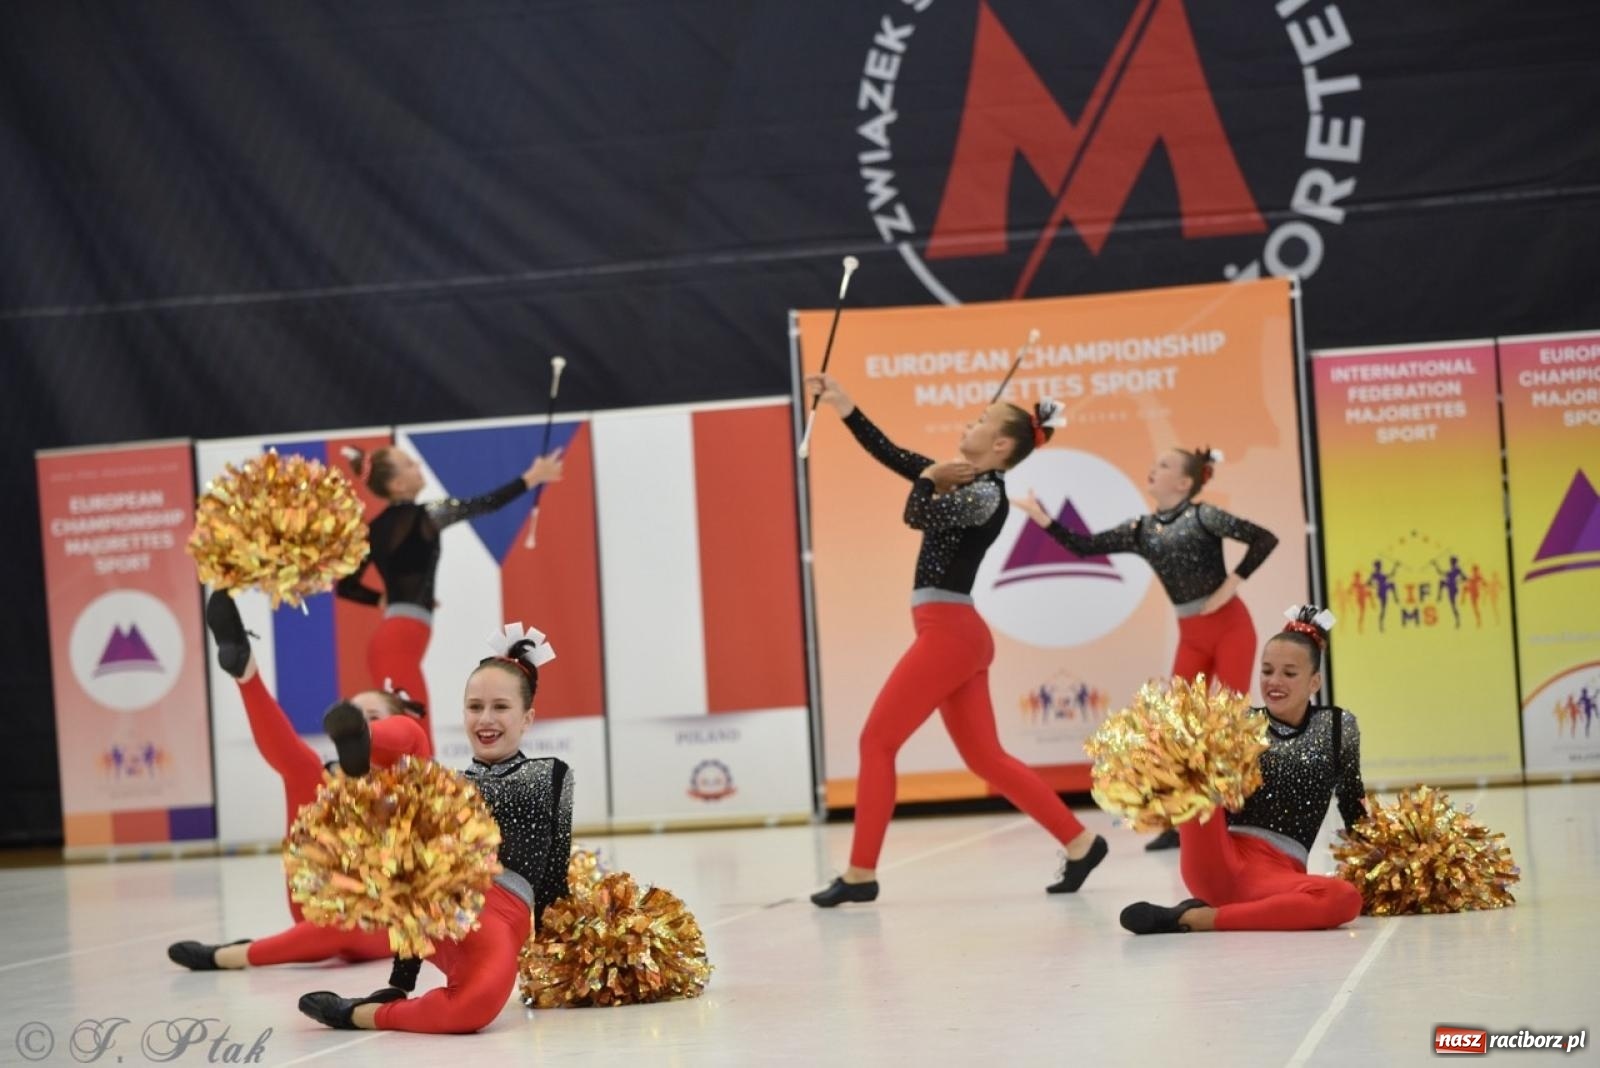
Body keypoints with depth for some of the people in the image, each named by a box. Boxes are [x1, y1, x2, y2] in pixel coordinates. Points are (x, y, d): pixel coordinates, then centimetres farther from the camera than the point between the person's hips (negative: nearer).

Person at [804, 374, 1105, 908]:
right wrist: (843, 407, 14)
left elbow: (916, 515, -21)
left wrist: (930, 480, -2)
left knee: (876, 741, -4)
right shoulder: (963, 481, 15)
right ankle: (1079, 842, 8)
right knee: (986, 758, 9)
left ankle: (860, 873, -1)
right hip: (955, 636, 10)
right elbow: (890, 453, 17)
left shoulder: (986, 493, -12)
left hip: (949, 633, -10)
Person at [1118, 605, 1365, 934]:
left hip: (1277, 877, 0)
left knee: (1346, 899, -34)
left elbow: (1354, 809, 20)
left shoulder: (1337, 726, 12)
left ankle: (1193, 919, -30)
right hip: (1220, 865, 0)